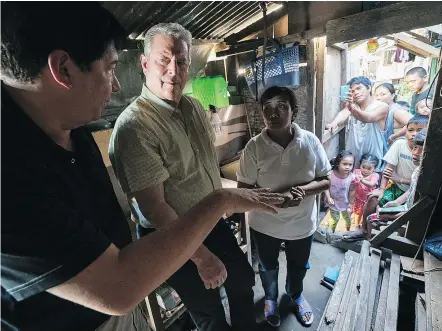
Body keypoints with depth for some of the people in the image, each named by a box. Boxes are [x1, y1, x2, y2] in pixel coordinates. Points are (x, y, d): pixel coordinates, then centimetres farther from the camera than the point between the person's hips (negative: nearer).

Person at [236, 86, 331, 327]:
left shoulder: (310, 141, -15)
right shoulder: (254, 147, -20)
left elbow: (325, 181, -6)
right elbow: (243, 189, -16)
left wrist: (302, 189, -26)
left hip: (302, 223, 2)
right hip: (265, 224, -1)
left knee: (298, 267, 28)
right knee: (267, 267, 25)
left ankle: (295, 295, 63)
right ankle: (270, 298, 58)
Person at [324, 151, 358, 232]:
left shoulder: (352, 177, -23)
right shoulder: (330, 175, -27)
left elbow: (352, 192, -10)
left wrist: (351, 204, -3)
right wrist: (328, 198, -23)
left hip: (346, 203, 2)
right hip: (334, 203, -1)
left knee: (348, 219, 25)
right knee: (335, 219, 19)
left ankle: (348, 232, 56)